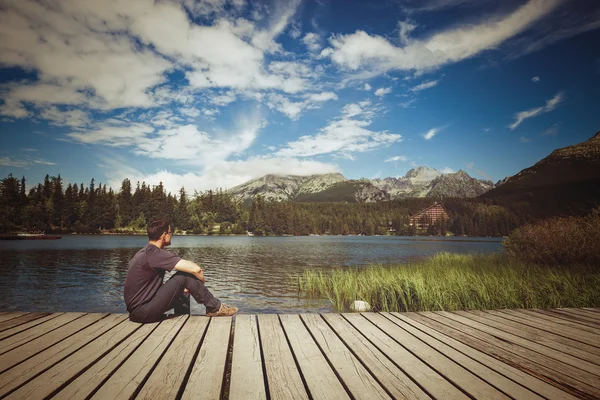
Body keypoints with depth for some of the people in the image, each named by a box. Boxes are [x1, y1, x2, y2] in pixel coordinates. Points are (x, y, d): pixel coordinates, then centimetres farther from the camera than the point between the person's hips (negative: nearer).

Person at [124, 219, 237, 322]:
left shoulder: (146, 252, 12)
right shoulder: (155, 253, -19)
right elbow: (195, 269, -24)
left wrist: (182, 287, 14)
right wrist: (202, 280, -2)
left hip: (137, 310, 10)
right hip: (143, 312, -10)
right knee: (184, 276, -13)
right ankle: (215, 308, -1)